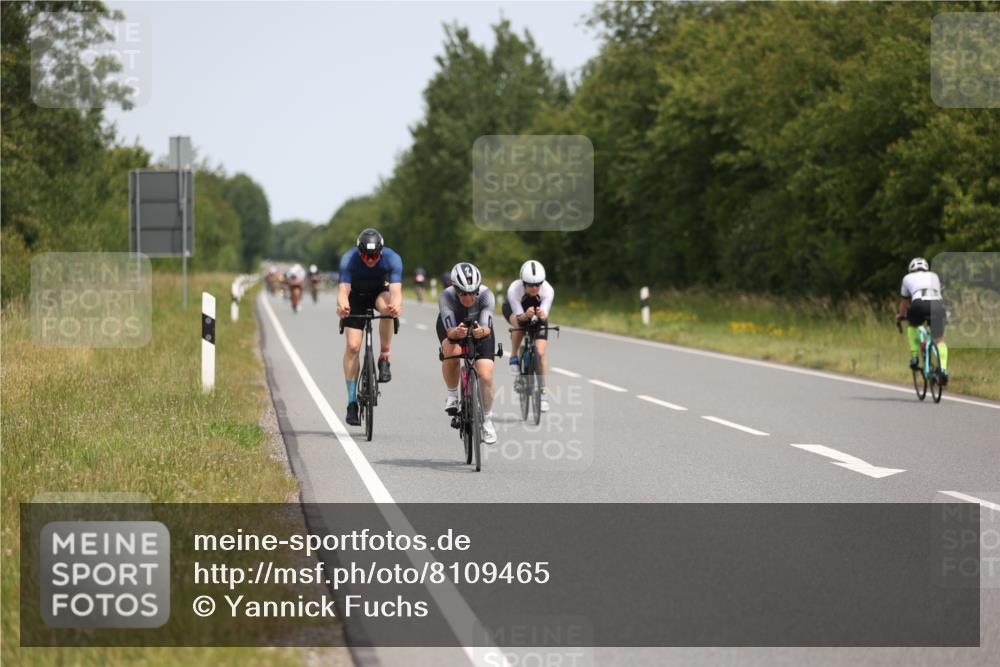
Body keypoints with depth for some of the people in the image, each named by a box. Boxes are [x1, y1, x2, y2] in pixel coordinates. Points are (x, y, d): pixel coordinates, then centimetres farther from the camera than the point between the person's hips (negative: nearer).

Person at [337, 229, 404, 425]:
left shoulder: (392, 259, -29)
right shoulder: (349, 260, -29)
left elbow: (396, 290, -39)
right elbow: (343, 289, -38)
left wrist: (396, 305, -62)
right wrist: (342, 305, -61)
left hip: (379, 292, 0)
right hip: (357, 296, 0)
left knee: (387, 307, -37)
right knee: (353, 346, -13)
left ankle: (384, 359, -20)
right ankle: (352, 402, -6)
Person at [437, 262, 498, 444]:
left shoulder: (486, 295, -34)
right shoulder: (446, 297, -35)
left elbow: (487, 327, -41)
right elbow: (450, 330, -41)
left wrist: (482, 331, -64)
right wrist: (457, 332, -64)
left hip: (480, 329, 1)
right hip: (451, 326, -1)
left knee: (486, 376, -14)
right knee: (452, 352, -35)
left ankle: (487, 420, 8)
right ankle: (452, 395, -11)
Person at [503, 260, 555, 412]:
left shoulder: (548, 290, -34)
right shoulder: (514, 289, -37)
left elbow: (545, 315, -36)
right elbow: (519, 316, -36)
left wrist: (541, 315, -59)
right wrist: (526, 315, -58)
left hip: (538, 313, 1)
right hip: (513, 310, -1)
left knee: (540, 352, -12)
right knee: (519, 323, -37)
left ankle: (543, 392, -1)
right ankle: (514, 358, -15)